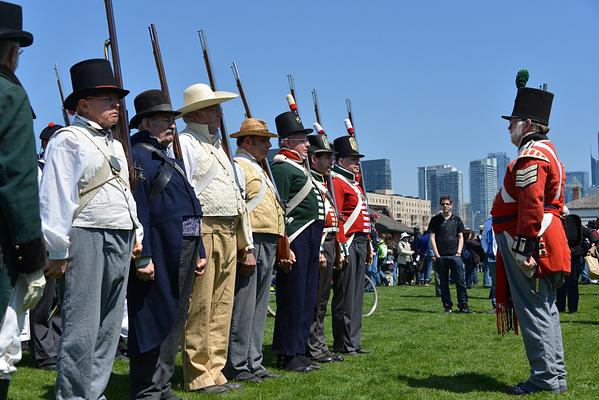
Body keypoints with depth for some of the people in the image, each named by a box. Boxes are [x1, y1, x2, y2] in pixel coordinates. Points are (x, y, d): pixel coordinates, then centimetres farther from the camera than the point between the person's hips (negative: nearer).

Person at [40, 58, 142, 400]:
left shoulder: (115, 145, 20)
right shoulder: (69, 140, -6)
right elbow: (56, 197, -11)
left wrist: (136, 234, 19)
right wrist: (58, 251, -14)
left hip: (121, 240, 8)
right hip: (85, 237, -8)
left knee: (109, 325, 10)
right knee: (83, 327, -8)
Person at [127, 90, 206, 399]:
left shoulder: (172, 161, 21)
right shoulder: (138, 156, -9)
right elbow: (137, 210, -18)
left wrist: (199, 252, 19)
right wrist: (142, 257, -23)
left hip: (183, 254, 10)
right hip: (158, 254, -10)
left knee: (175, 320, 14)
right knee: (154, 320, -3)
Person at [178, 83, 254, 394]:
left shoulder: (218, 146, 24)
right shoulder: (185, 143, -4)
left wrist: (245, 244, 22)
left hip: (228, 235, 9)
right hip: (202, 234, -9)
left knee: (222, 309, 10)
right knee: (199, 310, -4)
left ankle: (215, 372, 17)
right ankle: (199, 377, 3)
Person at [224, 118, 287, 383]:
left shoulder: (258, 169, 25)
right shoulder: (237, 165, -6)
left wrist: (279, 247, 22)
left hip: (268, 246, 10)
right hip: (251, 242, -10)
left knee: (258, 308, 12)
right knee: (242, 308, -6)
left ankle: (254, 363, 19)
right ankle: (236, 366, 0)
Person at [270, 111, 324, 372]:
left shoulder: (298, 167, 22)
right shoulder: (282, 167, -9)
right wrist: (284, 246, -21)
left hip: (310, 240, 10)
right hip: (296, 240, -10)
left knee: (307, 298, 12)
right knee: (293, 297, -5)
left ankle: (298, 351, 20)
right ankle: (288, 356, 3)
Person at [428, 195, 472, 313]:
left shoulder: (456, 219, 11)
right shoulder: (435, 220, 7)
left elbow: (461, 237, 12)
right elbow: (432, 237, 3)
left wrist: (459, 252, 0)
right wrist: (436, 254, -5)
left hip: (455, 255, 0)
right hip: (441, 256, 0)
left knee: (460, 281, -4)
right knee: (443, 283, 4)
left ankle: (463, 305, 0)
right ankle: (447, 306, 10)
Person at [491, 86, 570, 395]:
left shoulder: (530, 156, -13)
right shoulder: (546, 151, 20)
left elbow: (531, 206, -24)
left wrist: (524, 247, -25)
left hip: (529, 243, -11)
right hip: (547, 243, 11)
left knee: (534, 310, -6)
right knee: (544, 309, 13)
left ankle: (546, 379, -1)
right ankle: (556, 376, 20)